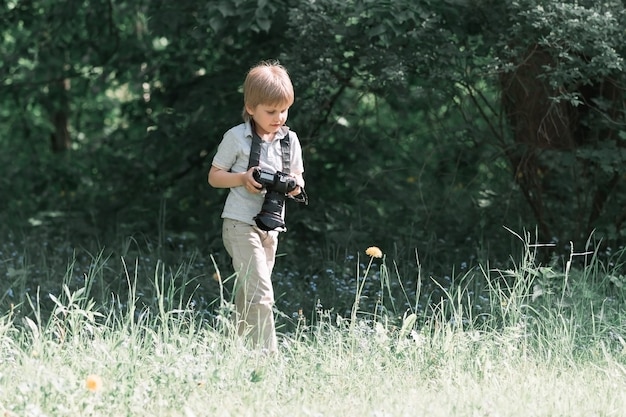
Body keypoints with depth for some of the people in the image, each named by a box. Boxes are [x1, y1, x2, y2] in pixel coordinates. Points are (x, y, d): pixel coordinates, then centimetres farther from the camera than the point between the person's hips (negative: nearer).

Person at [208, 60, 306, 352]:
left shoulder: (290, 140, 6)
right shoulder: (236, 137, -7)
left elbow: (298, 178, 15)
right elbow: (214, 176, 0)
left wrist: (295, 185, -10)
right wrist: (243, 178, -18)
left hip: (271, 227, 6)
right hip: (241, 225, -6)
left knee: (248, 294, 16)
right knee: (260, 293, -17)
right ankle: (267, 353, -18)